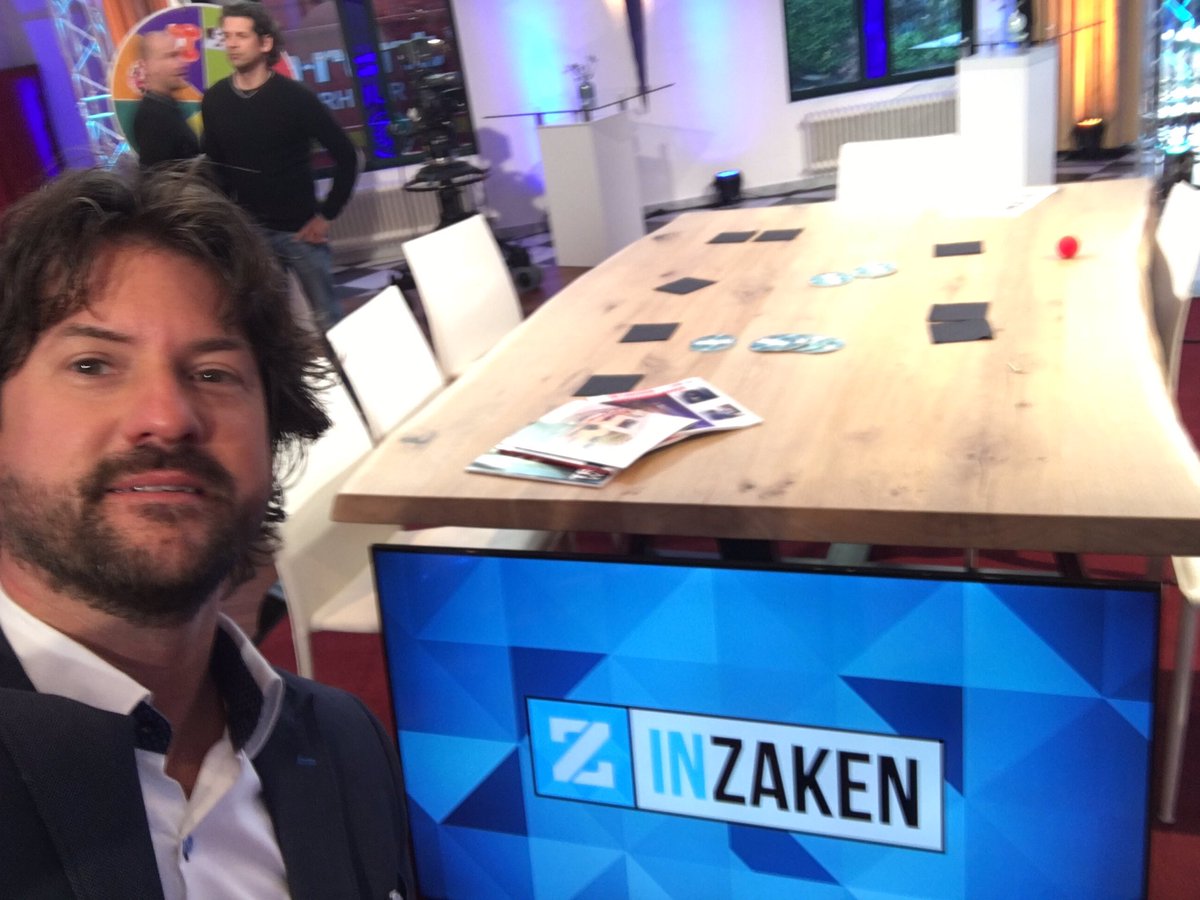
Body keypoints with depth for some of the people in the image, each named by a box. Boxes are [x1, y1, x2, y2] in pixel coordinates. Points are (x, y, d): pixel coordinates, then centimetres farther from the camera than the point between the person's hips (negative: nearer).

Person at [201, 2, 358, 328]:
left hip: (299, 229, -3)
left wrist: (326, 215, -7)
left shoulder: (295, 96, -9)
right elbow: (213, 165, 12)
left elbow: (346, 155, -6)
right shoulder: (214, 100, 2)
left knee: (328, 318, 5)